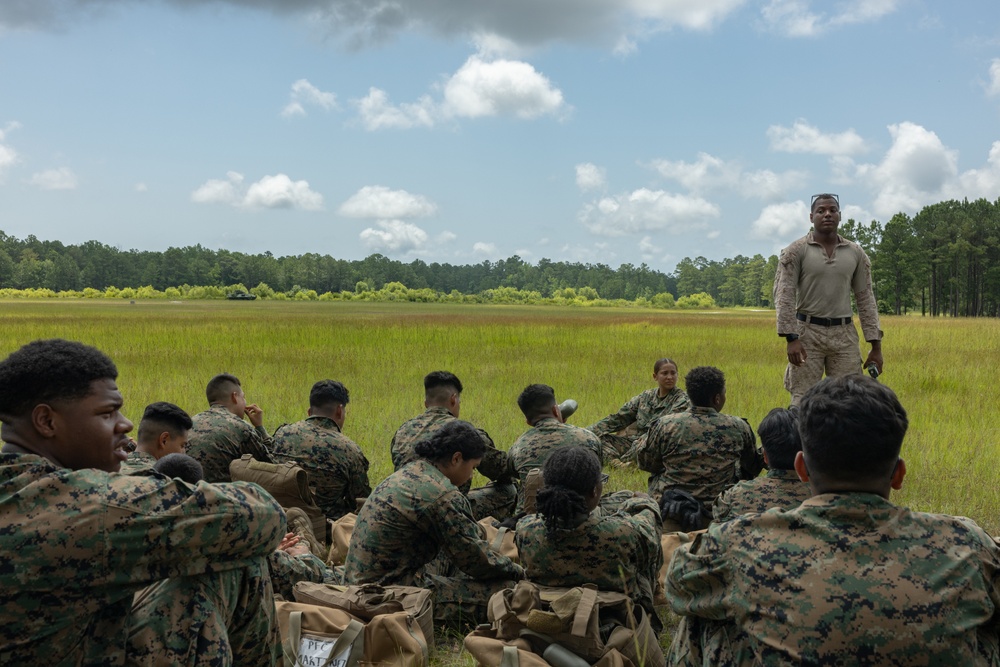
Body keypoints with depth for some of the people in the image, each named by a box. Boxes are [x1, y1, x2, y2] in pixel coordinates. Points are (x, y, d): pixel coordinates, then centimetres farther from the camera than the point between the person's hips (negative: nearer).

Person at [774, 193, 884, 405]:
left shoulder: (856, 253, 9)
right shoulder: (796, 251, -1)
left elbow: (866, 300, 10)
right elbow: (784, 296, -7)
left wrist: (876, 345, 5)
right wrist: (791, 338, -18)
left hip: (844, 334, 3)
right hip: (808, 333, -3)